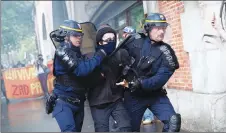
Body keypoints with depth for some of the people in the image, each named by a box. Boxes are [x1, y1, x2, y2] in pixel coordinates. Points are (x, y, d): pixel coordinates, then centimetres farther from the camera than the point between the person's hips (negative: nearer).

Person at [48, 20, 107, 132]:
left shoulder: (77, 52, 13)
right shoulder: (62, 51, -11)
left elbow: (86, 73, 12)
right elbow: (80, 70, -23)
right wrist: (99, 56, -17)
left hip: (78, 102, 8)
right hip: (63, 102, -8)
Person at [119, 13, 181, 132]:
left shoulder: (166, 52, -11)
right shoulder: (136, 41, -7)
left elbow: (160, 79, -20)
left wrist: (140, 84, -31)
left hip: (155, 94, 0)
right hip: (134, 95, 0)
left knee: (173, 121, -16)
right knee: (132, 127, 8)